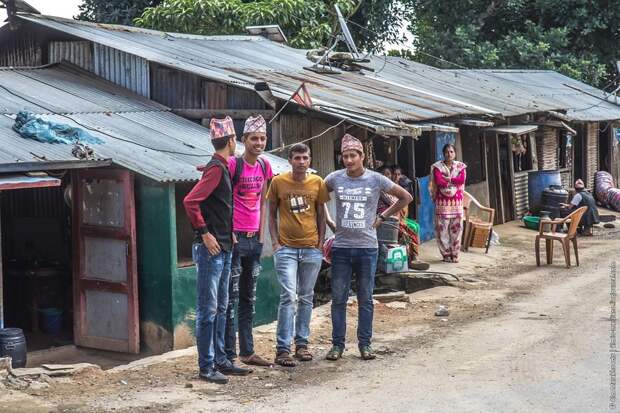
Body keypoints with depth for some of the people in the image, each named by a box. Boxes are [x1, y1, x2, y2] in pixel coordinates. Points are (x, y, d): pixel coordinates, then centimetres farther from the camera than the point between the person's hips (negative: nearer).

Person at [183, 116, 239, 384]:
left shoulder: (222, 168, 14)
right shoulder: (216, 169, -15)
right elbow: (190, 201, -24)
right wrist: (205, 234, -20)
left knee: (220, 307, 15)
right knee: (208, 309, -4)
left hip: (223, 248, 10)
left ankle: (219, 359, 23)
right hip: (210, 249, -10)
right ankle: (206, 367, 1)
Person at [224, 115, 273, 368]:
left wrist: (261, 236, 10)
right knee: (231, 299, -4)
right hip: (235, 238, -7)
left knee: (249, 299, 14)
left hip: (254, 238, 7)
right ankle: (229, 355, -1)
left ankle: (247, 351, 22)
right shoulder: (233, 164, -12)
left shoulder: (264, 166, 9)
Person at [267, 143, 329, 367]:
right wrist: (275, 241, -3)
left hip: (312, 249, 3)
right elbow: (272, 214, 5)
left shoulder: (318, 183, 3)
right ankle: (282, 349, -8)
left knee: (306, 298, 10)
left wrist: (321, 242, 4)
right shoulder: (278, 182, -1)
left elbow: (321, 214, 11)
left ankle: (302, 344, 20)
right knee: (289, 296, -10)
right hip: (286, 248, -3)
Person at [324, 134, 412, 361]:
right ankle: (337, 344, 12)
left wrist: (382, 217, 4)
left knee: (365, 299, 7)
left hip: (367, 247, -1)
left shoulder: (376, 179, -2)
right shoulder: (335, 178, 0)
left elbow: (405, 197, 8)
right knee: (338, 298, 3)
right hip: (341, 247, 1)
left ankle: (365, 343, 15)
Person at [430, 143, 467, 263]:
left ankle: (455, 254, 9)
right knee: (442, 229, -5)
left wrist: (447, 179, -11)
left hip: (457, 201, 2)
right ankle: (446, 254, 4)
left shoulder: (461, 166, 10)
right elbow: (438, 181, -13)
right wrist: (454, 181, -6)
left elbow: (462, 179, -8)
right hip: (442, 202, -2)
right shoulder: (437, 166, 2)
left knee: (456, 228, 1)